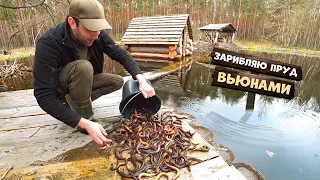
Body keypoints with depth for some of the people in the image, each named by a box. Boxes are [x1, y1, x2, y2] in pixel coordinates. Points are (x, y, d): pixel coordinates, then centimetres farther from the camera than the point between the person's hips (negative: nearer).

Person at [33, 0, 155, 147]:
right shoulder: (49, 43, -34)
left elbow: (120, 54, -14)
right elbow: (44, 96, -35)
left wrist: (141, 80, -31)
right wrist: (85, 123, -44)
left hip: (82, 81, 6)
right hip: (57, 89, -5)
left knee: (118, 81, -8)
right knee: (83, 67, -35)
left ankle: (75, 101, -1)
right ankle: (87, 118, -16)